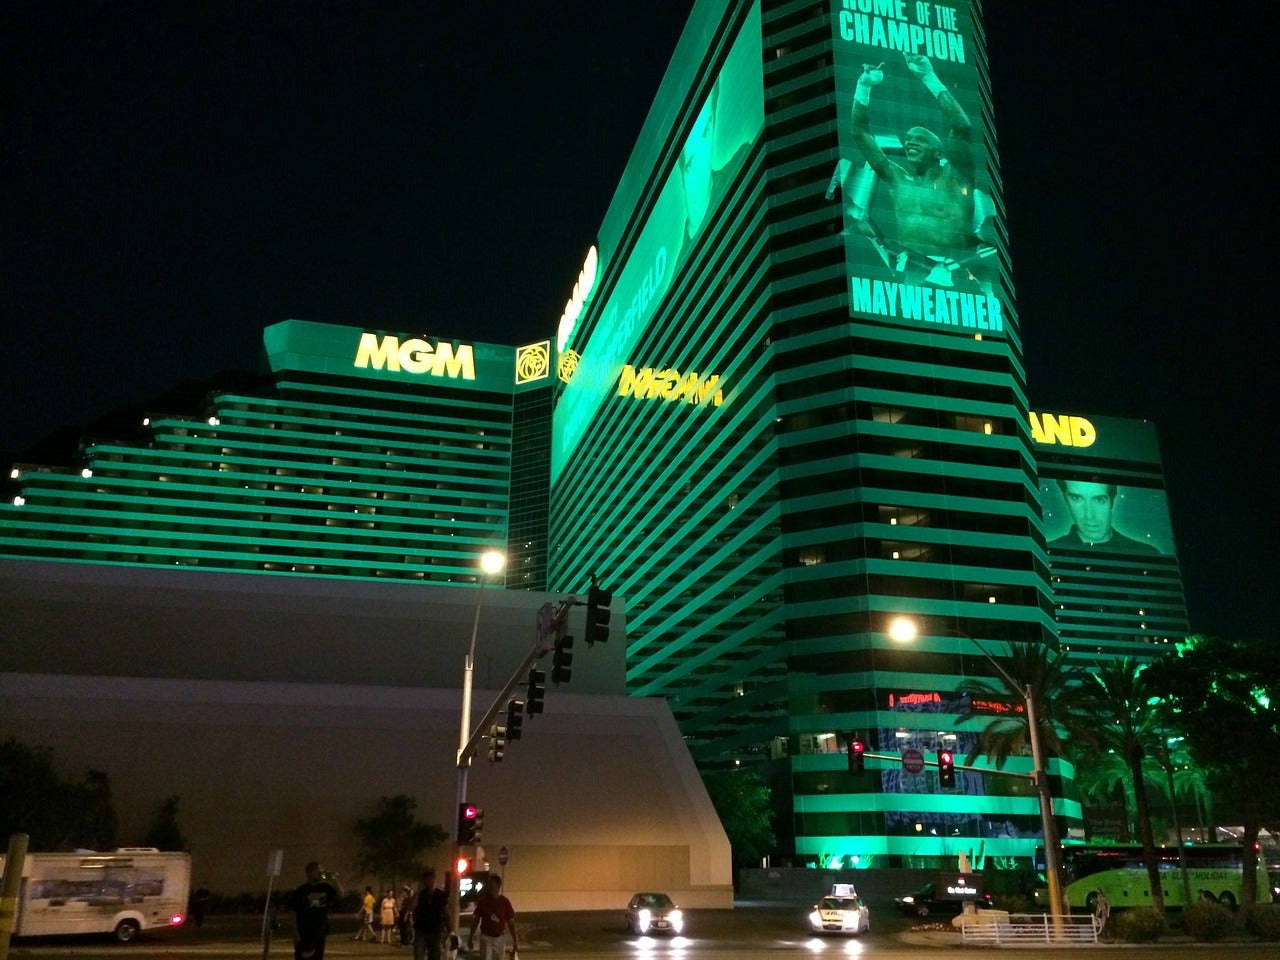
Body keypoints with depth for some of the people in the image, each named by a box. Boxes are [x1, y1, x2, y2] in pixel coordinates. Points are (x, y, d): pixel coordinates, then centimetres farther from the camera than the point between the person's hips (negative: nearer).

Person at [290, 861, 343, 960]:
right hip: (304, 934, -5)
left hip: (320, 933, 5)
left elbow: (340, 896, 1)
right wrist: (296, 934, -11)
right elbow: (294, 914, -6)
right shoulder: (301, 891, -6)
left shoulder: (325, 887, 7)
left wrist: (334, 880, -10)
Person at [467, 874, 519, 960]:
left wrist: (516, 941, -4)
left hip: (500, 938, 1)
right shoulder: (483, 901, -5)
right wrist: (471, 938, 3)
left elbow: (511, 922, -2)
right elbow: (476, 920, 4)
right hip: (486, 938, -1)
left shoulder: (505, 902, -6)